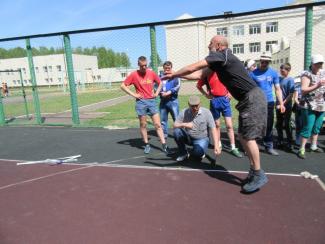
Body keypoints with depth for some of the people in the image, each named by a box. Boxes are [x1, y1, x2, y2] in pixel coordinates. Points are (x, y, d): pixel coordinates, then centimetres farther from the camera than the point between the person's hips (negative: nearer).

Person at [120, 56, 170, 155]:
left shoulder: (152, 73, 3)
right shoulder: (134, 74, -4)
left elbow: (160, 83, 19)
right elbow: (123, 85, -3)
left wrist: (157, 93, 5)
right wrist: (133, 94, -8)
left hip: (152, 101, 2)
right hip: (141, 102, -2)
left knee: (158, 124, 1)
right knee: (143, 125, 7)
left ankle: (164, 146, 3)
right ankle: (147, 145, 20)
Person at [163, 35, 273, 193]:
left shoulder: (221, 55, -12)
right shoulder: (218, 61, 16)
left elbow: (192, 68, -11)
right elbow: (198, 74, 17)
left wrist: (174, 74, 1)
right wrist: (177, 75, 13)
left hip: (253, 99, -10)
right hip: (247, 101, 10)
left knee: (248, 137, -9)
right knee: (242, 136, 10)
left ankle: (259, 175, 1)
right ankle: (254, 171, 18)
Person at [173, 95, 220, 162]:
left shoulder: (206, 112, -14)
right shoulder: (184, 112, -9)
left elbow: (213, 129, -16)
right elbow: (175, 125, -10)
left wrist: (216, 146, -26)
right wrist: (184, 124, -33)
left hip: (201, 139, -2)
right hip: (188, 138, 3)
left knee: (197, 153, -32)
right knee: (177, 131, -25)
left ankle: (200, 152, 10)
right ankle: (183, 153, -2)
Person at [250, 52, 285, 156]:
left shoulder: (274, 73, 3)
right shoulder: (253, 73, -5)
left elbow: (278, 89, 6)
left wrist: (281, 103, -1)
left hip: (269, 103, 3)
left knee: (269, 126, 10)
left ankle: (269, 147, 21)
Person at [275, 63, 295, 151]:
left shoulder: (290, 80, -9)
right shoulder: (279, 78, 8)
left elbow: (291, 94, -13)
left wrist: (283, 103, -19)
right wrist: (278, 103, 8)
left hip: (286, 106, -6)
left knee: (287, 125, 1)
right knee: (279, 125, 11)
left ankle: (290, 144, 12)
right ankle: (280, 142, 24)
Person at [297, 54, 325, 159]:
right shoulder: (307, 74, -8)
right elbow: (303, 90, -17)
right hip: (309, 106, -7)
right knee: (307, 128, -8)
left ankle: (314, 146, 29)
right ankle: (302, 149, 0)